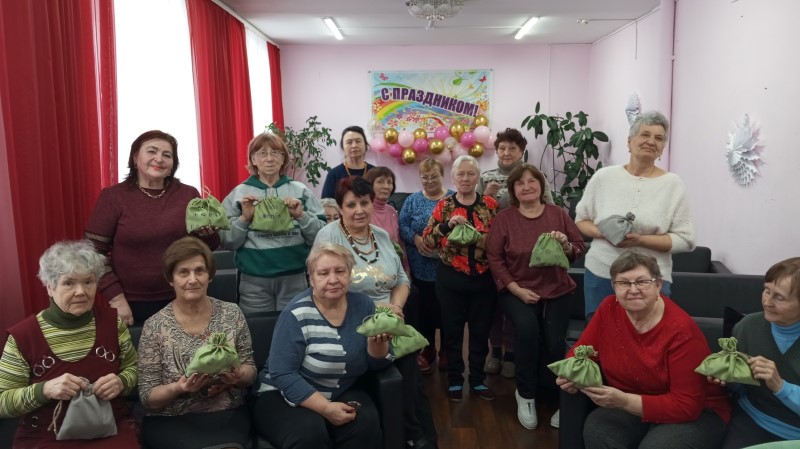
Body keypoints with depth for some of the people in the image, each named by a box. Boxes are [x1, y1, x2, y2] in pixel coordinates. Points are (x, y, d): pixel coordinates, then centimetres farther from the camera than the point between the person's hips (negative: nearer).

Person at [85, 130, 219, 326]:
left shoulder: (189, 195, 0)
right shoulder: (113, 197, -5)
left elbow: (210, 246, 8)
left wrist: (208, 232, -14)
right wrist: (116, 298, -10)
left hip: (181, 301, 2)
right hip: (132, 305, -2)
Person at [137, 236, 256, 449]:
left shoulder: (231, 313, 1)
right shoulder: (155, 326, -5)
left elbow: (250, 370, 6)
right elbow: (147, 396, -3)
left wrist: (238, 376, -16)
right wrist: (178, 388, -23)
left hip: (228, 416, 3)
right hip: (171, 422, -2)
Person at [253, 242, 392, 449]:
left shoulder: (363, 305, -3)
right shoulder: (297, 314, -17)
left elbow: (375, 364, 1)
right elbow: (282, 374, -19)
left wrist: (378, 341, -21)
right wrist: (326, 408, -26)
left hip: (342, 393, 4)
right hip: (286, 396, -4)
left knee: (367, 423, -25)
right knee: (311, 432, -33)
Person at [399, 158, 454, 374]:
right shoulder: (413, 200, 7)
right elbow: (402, 225, 0)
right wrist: (415, 238, -17)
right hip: (422, 268, 1)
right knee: (425, 307, 8)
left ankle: (446, 350, 24)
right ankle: (427, 349, 25)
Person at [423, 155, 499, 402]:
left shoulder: (491, 204, 3)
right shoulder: (444, 205, 1)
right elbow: (427, 239, -5)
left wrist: (484, 240, -13)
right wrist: (447, 225, -19)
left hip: (483, 278, 1)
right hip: (451, 278, -1)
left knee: (481, 330, 10)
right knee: (452, 330, 8)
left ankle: (478, 380, 26)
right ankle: (454, 380, 23)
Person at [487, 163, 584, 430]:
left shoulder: (558, 214, 5)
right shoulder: (503, 218, -1)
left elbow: (579, 250, 8)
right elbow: (494, 259, -4)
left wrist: (565, 245, -16)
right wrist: (517, 290, -13)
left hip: (557, 290, 2)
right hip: (517, 291, -2)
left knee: (554, 340, -20)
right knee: (527, 328, -29)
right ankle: (526, 394, -6)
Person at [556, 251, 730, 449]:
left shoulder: (681, 330, -23)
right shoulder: (609, 309, -8)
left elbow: (686, 405, -24)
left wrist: (624, 401, -33)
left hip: (695, 413, -3)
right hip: (629, 407, 4)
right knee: (595, 430, -27)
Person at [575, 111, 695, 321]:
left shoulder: (673, 184, -2)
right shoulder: (604, 176, 1)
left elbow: (685, 239, -5)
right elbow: (581, 219, 8)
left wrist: (641, 240, -18)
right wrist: (601, 233, -13)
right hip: (600, 275, 1)